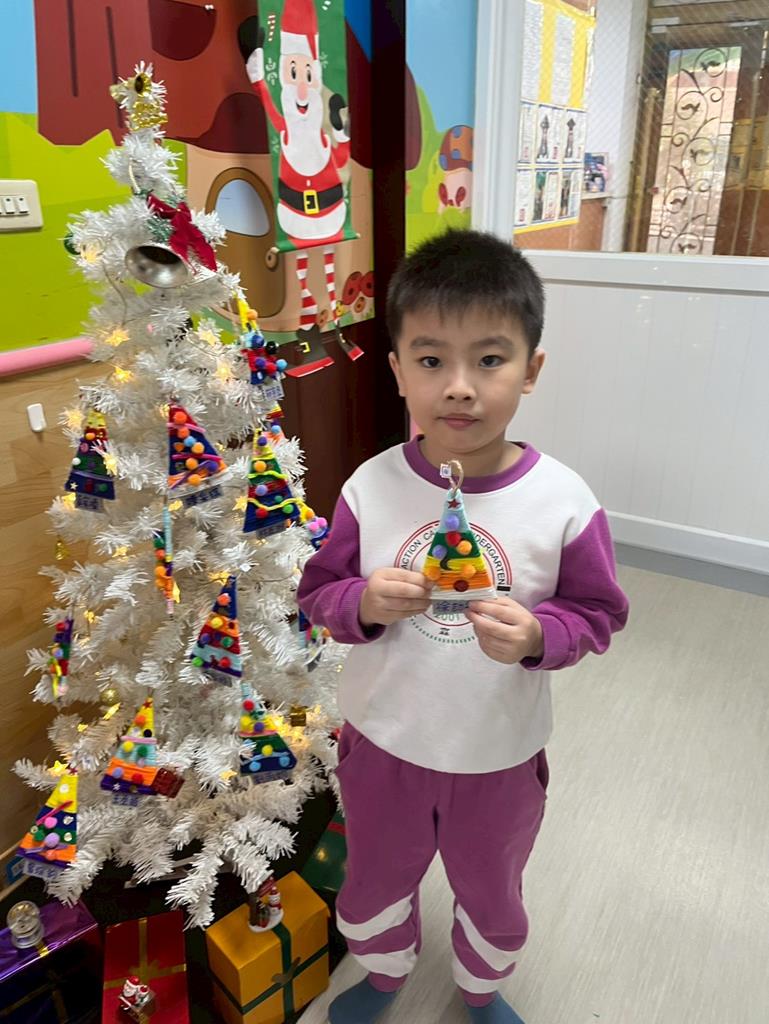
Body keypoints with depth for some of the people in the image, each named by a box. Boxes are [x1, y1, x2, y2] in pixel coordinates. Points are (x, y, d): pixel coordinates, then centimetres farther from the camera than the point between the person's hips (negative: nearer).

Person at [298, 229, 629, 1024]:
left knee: (491, 895, 28)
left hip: (502, 757, 0)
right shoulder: (371, 487, -17)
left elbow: (598, 615, -10)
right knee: (375, 883, 28)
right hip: (382, 744, 1)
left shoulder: (564, 502, -20)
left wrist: (536, 636, -30)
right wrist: (364, 604, -29)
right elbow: (318, 592, -8)